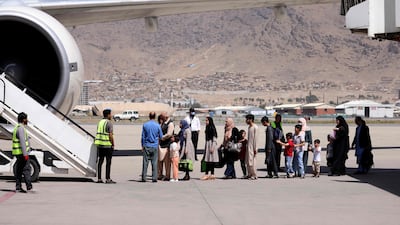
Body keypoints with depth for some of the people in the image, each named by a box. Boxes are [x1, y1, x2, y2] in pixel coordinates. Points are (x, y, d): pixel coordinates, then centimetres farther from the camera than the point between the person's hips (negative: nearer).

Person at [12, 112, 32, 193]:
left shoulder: (17, 127, 17)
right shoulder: (21, 128, -15)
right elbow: (22, 142, -22)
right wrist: (25, 154, -23)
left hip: (18, 153, 10)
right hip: (22, 152, -10)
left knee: (19, 170, 9)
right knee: (26, 168, -7)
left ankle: (18, 187, 9)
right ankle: (29, 186, -8)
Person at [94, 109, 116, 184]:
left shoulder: (100, 122, 13)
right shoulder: (109, 123, -10)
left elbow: (98, 134, 14)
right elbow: (111, 135, -15)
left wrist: (98, 144, 18)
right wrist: (113, 145, -7)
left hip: (99, 144, 8)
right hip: (107, 145, -7)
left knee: (100, 161, 9)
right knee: (108, 161, -4)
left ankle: (99, 178, 8)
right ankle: (108, 179, -5)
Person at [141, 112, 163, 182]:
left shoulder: (145, 125, -2)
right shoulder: (157, 125, -3)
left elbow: (143, 136, 3)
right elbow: (161, 136, 5)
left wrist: (142, 146, 10)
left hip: (146, 146, 0)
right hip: (155, 146, 0)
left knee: (145, 162, 2)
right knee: (154, 162, 2)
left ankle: (144, 177, 2)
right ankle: (154, 178, 1)